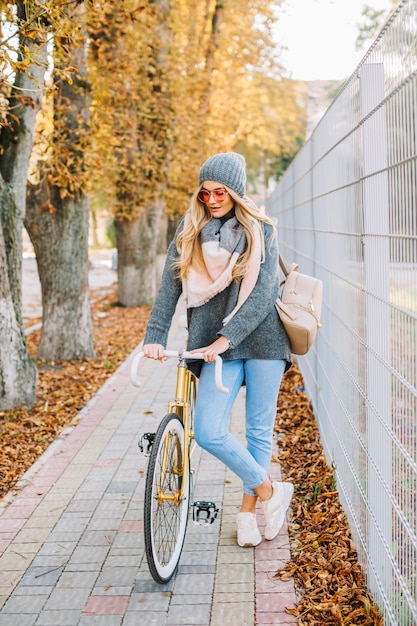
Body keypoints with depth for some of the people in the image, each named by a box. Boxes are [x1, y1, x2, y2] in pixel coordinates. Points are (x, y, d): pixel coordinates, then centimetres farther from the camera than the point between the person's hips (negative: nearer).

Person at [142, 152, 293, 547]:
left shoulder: (261, 232, 1)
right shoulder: (189, 233, 8)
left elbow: (262, 292, -10)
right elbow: (169, 288, 2)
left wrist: (224, 339, -21)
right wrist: (155, 337, -11)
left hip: (261, 338, -2)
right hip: (216, 348, 2)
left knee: (259, 429, 6)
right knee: (208, 433, -10)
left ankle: (247, 510, 26)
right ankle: (270, 490, 10)